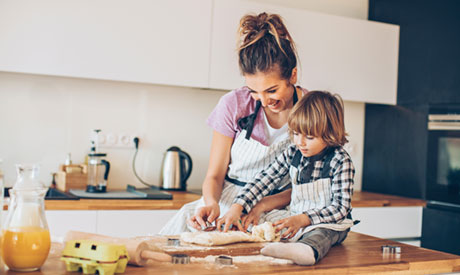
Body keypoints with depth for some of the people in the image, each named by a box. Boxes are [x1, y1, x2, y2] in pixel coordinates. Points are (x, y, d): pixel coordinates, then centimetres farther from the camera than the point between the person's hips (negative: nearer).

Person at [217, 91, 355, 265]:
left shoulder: (340, 161, -13)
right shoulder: (292, 154, 4)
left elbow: (341, 207, -16)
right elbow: (265, 179, 3)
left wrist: (302, 219, -27)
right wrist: (237, 207, -10)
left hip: (331, 224, -10)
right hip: (295, 220, 11)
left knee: (320, 234, -44)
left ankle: (308, 250, -71)